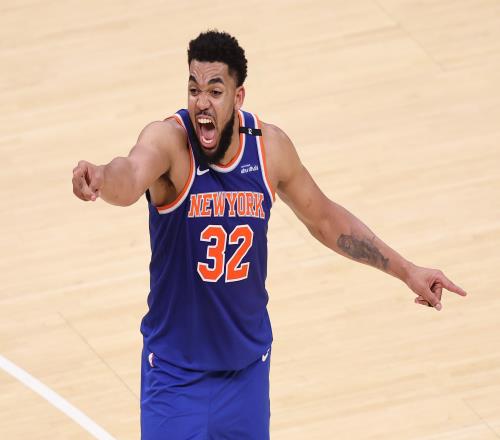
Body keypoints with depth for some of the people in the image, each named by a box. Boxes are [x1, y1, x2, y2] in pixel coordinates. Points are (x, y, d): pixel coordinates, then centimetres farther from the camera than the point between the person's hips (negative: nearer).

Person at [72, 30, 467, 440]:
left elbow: (324, 218, 9)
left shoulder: (270, 146, -8)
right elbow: (131, 176, -46)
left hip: (248, 364, 4)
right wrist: (100, 179, -69)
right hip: (177, 371, -4)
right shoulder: (169, 140, -21)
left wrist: (406, 271, 11)